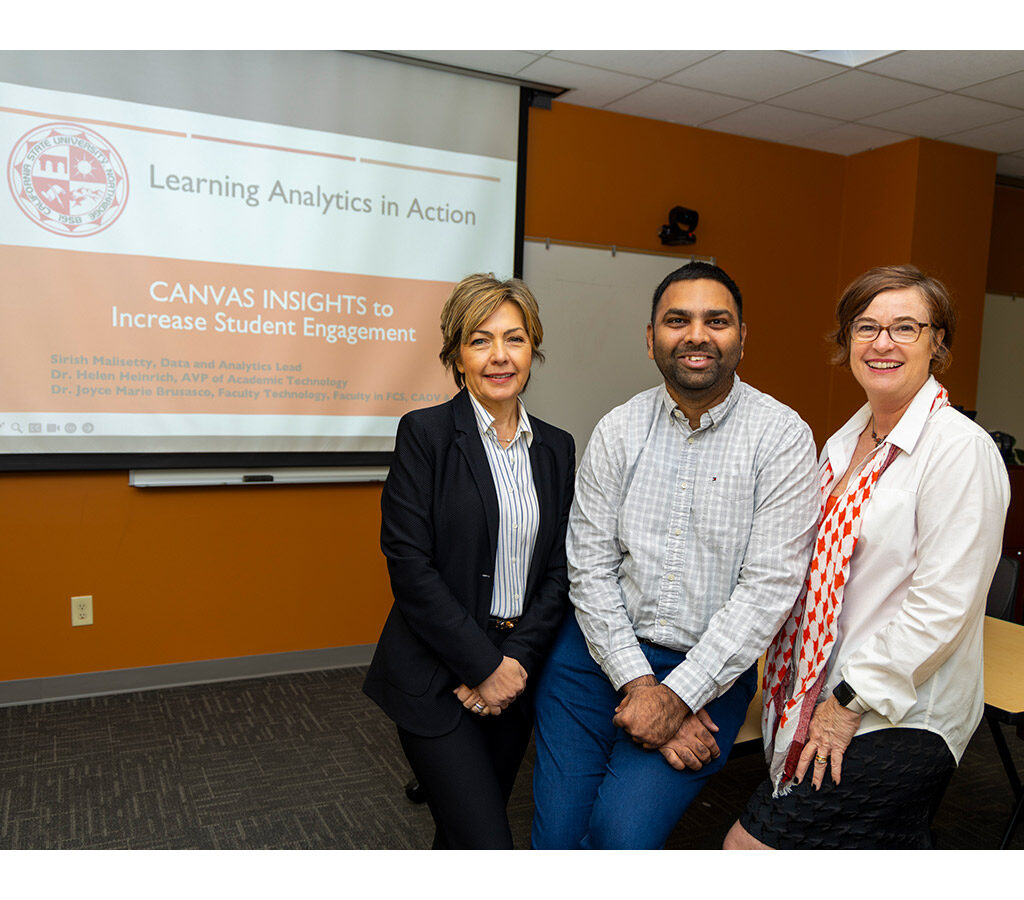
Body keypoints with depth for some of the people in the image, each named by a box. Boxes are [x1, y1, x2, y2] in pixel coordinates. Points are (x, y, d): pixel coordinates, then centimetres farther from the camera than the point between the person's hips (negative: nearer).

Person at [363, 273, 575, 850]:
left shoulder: (557, 448, 6)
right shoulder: (425, 433, -9)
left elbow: (559, 572, 5)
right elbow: (410, 565, -14)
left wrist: (516, 661, -8)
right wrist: (483, 666, -14)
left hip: (515, 673, 5)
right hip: (436, 679, -5)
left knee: (465, 833, 17)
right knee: (486, 844, -6)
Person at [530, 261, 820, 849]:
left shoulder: (782, 436, -7)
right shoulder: (617, 431, 1)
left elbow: (769, 586, -12)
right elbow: (591, 568, -1)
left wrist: (676, 696, -15)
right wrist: (637, 682, -11)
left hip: (710, 667, -2)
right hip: (598, 650, 3)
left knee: (621, 835, -15)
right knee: (556, 837, 0)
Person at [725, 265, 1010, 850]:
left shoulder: (962, 449, -15)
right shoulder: (846, 442, 11)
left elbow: (941, 605, -19)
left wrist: (851, 702, -15)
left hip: (898, 721, -7)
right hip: (828, 701, 7)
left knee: (748, 846, -8)